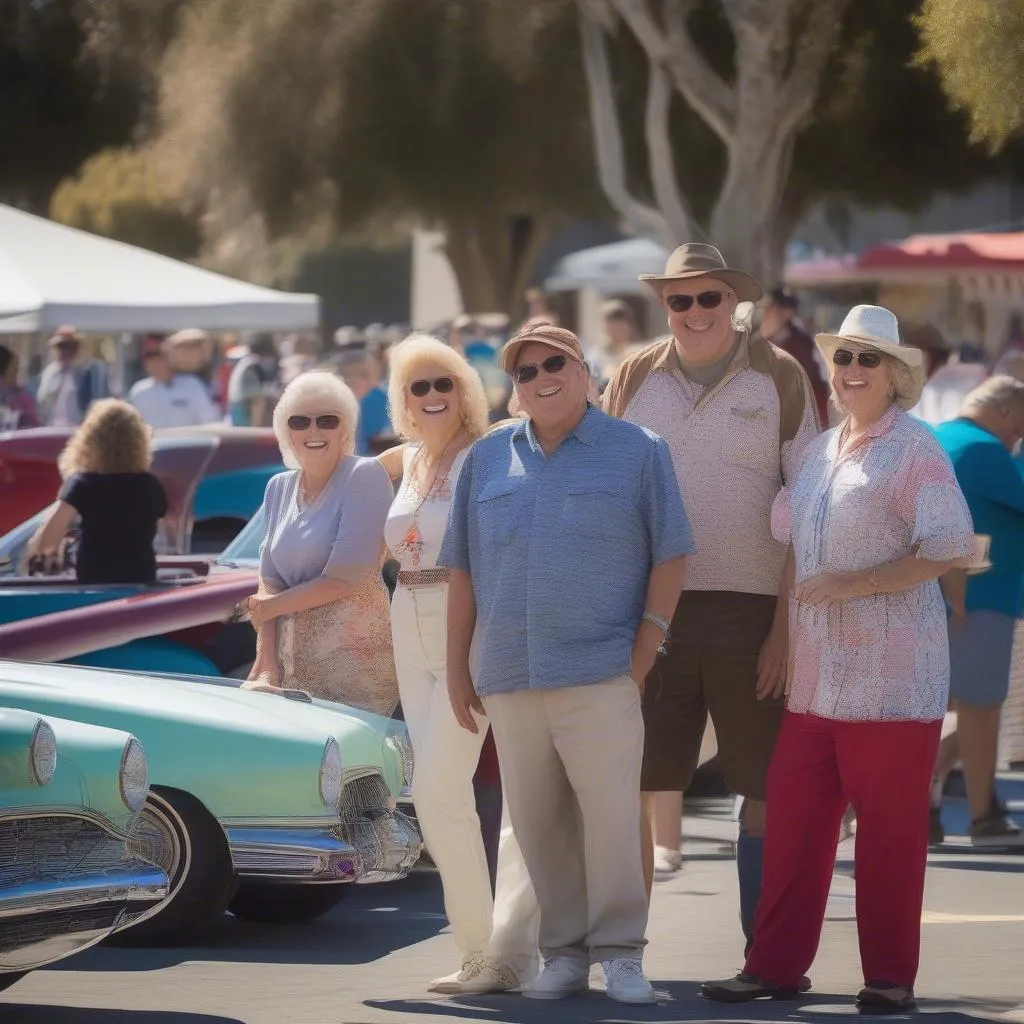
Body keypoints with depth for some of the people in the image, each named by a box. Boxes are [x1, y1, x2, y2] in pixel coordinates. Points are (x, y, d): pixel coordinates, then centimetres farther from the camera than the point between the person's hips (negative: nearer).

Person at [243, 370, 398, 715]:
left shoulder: (364, 476, -7)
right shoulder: (279, 488, 13)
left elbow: (346, 576, -14)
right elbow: (269, 579, 8)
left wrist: (273, 606, -3)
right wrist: (267, 667, -4)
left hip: (355, 664, -6)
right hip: (293, 662, 6)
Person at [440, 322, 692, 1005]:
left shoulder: (639, 452, 4)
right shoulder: (487, 459, 13)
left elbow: (670, 556, 1)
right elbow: (462, 569, 14)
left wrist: (646, 651, -7)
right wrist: (458, 666, 10)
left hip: (601, 673, -4)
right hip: (509, 676, 4)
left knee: (612, 815, -8)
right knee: (538, 822, 6)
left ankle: (621, 953, -1)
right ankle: (564, 952, 13)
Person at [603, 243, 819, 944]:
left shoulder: (779, 378, 3)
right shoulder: (635, 379, 10)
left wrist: (788, 621, -7)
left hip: (750, 611, -2)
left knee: (767, 791, 1)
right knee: (634, 788, 1)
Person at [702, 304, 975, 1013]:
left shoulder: (913, 448, -6)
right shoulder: (821, 451, 16)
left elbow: (950, 548, -14)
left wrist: (855, 584, -17)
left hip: (890, 678, -6)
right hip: (816, 675, 7)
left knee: (890, 832, 0)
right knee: (793, 821, 5)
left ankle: (890, 975, 7)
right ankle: (776, 963, 11)